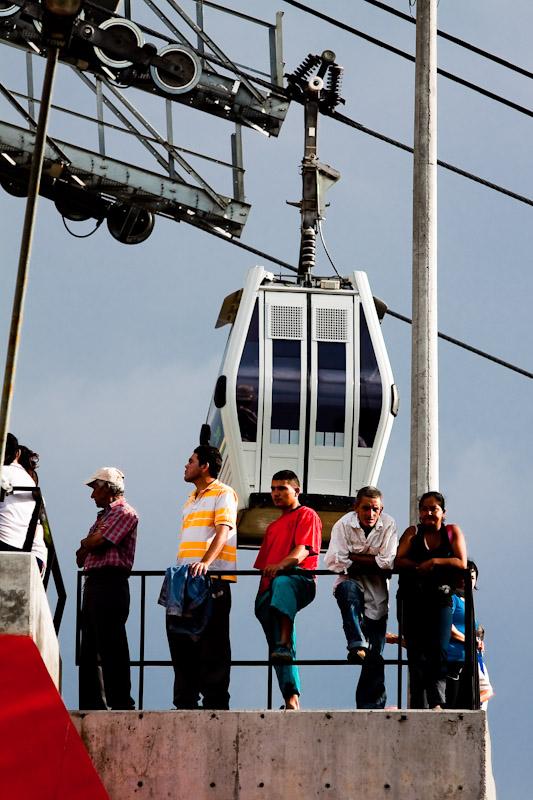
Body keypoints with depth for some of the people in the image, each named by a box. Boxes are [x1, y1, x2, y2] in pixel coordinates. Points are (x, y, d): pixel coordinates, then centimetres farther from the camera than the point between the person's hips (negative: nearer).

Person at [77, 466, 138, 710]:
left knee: (111, 647, -11)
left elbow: (95, 543, -15)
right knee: (90, 648, 9)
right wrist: (90, 544, 1)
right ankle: (92, 702, 12)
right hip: (93, 582, 10)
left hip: (110, 583, -10)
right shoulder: (104, 515, 24)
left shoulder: (124, 513, -4)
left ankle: (121, 703, -11)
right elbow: (81, 557, 21)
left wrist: (86, 542, 7)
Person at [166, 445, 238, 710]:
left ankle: (215, 702, -7)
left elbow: (223, 531, -15)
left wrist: (206, 562, -28)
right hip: (186, 579, 9)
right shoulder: (191, 500, 26)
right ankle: (185, 700, 11)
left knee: (212, 643, -8)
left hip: (212, 578, -9)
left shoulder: (222, 494, -2)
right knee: (179, 636, 6)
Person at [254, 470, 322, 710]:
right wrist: (258, 595, 20)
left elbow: (303, 550, -8)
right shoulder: (273, 527, 34)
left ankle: (285, 644, -57)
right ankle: (292, 699, -10)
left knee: (282, 583, -43)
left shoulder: (307, 516, 11)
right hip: (269, 590, 8)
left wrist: (281, 565, -26)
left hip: (300, 580, -8)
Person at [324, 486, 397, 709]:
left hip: (377, 590, 1)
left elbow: (389, 562, -14)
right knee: (348, 590, -39)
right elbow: (335, 562, -16)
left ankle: (371, 705, -1)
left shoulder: (388, 525, -7)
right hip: (351, 581, -1)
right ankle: (357, 646, -42)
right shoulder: (344, 525, -9)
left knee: (375, 654, -4)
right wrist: (372, 562, -12)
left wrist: (354, 558, -13)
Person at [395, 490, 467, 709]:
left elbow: (462, 563, -3)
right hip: (413, 600, 1)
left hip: (440, 600, -1)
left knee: (438, 650, -15)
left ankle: (436, 701, -21)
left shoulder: (453, 532, 9)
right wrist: (420, 566, -15)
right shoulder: (413, 533, 12)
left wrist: (434, 562, -12)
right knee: (416, 654, -2)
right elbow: (398, 561, -1)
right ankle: (418, 706, -2)